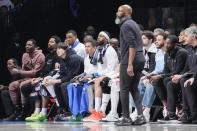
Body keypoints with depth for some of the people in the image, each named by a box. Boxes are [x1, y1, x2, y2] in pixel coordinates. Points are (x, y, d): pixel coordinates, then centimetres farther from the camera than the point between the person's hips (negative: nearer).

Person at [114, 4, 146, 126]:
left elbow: (132, 45, -20)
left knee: (124, 89, -2)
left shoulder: (126, 25, -10)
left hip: (129, 60, -9)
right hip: (140, 59, 9)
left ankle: (126, 118, 0)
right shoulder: (134, 24, 21)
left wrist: (130, 64, -23)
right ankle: (141, 116, 2)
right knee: (134, 89, 11)